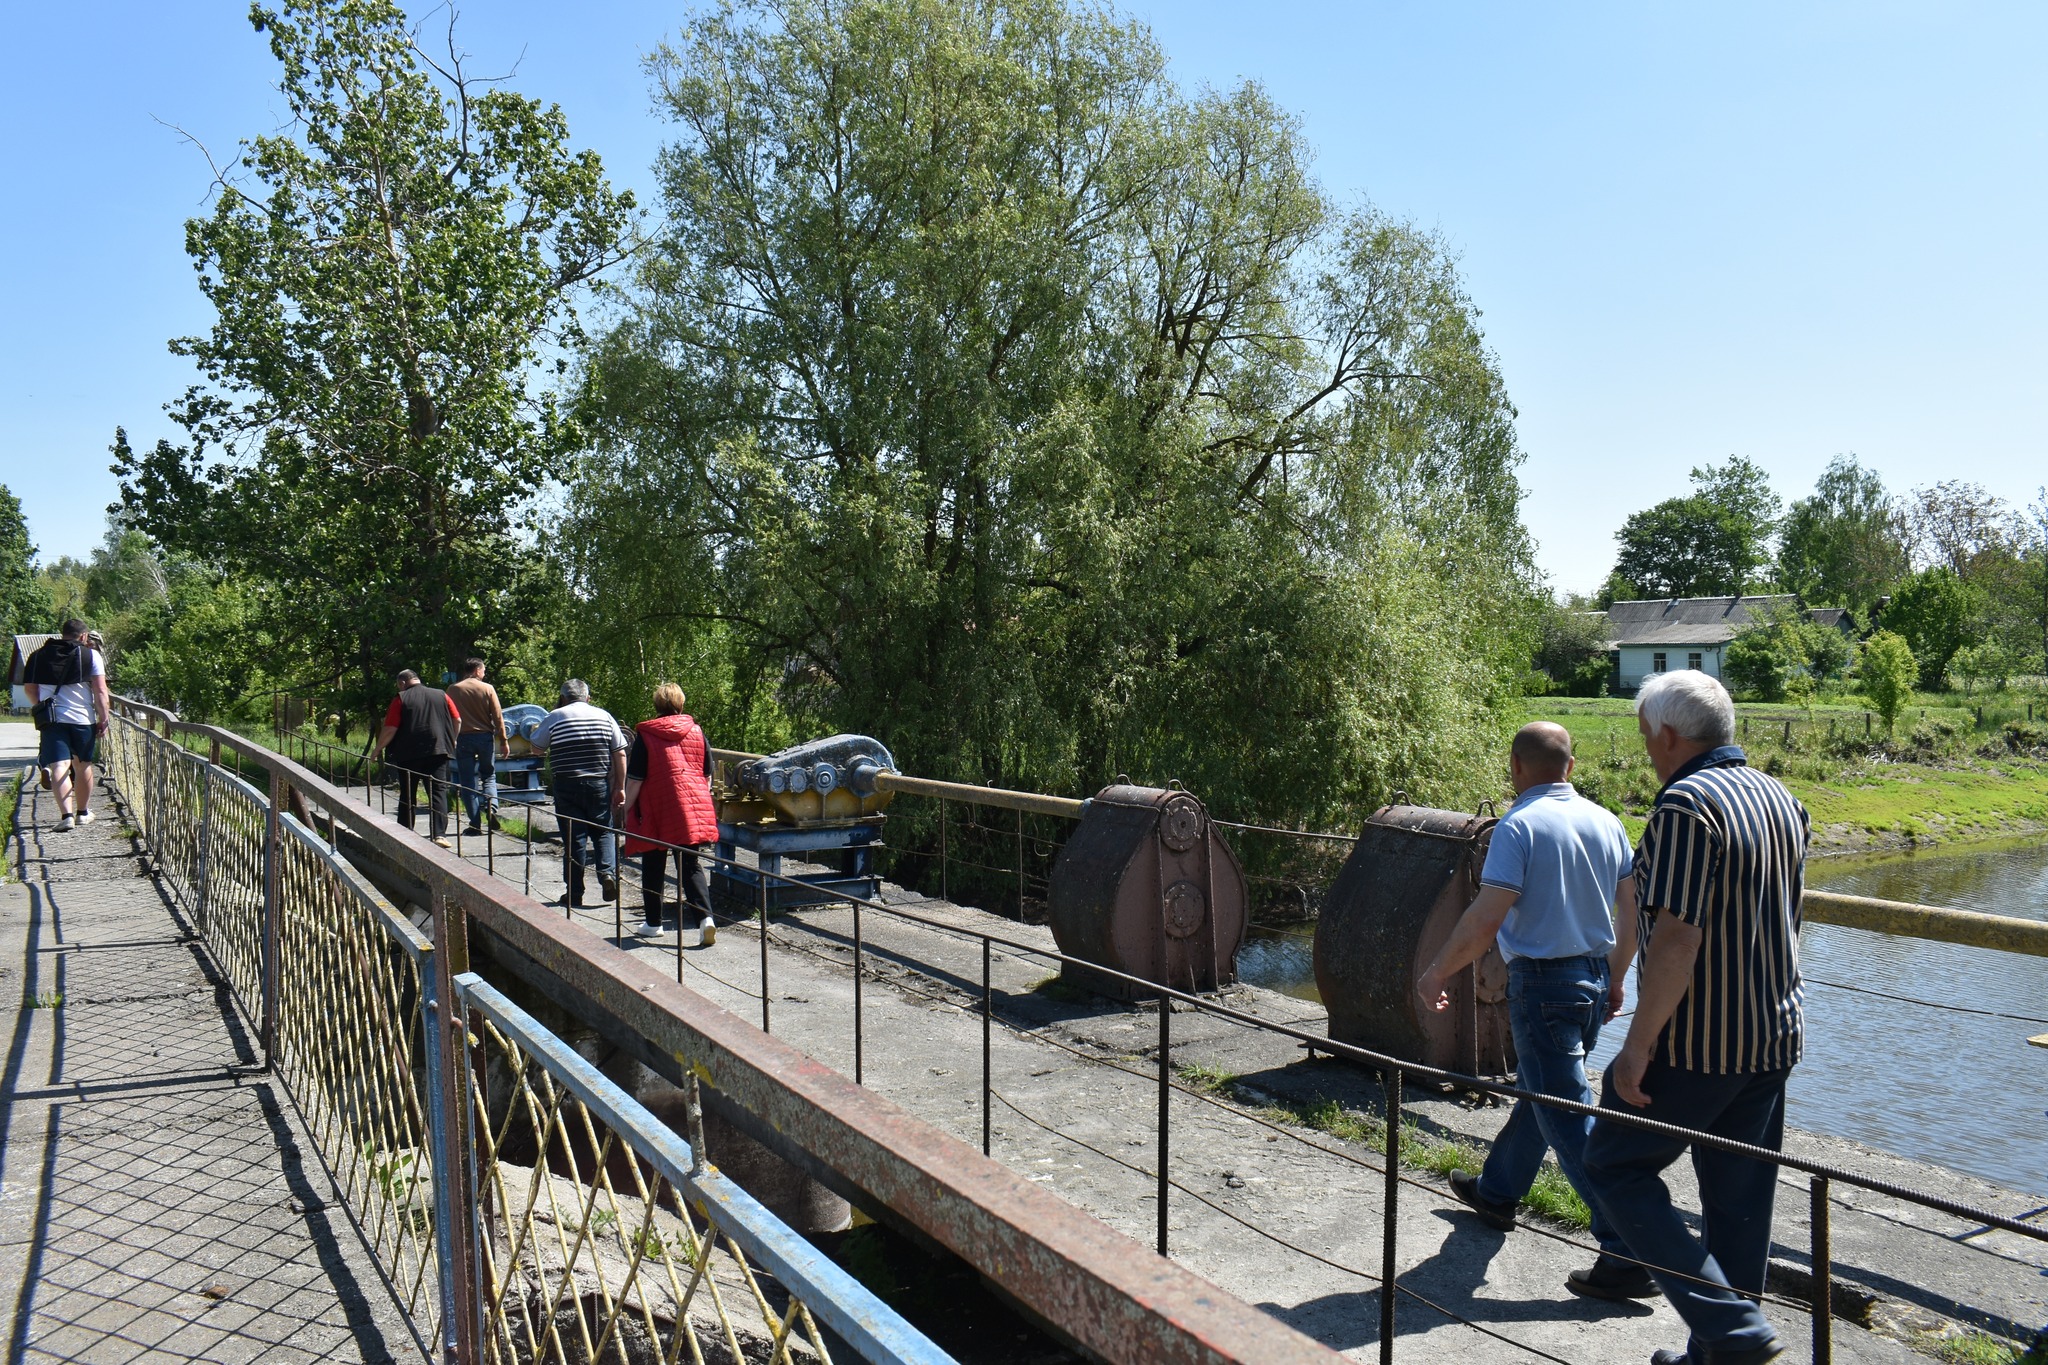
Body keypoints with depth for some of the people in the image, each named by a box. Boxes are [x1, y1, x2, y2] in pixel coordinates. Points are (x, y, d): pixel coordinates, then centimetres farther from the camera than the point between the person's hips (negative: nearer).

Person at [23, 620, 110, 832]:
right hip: (83, 718, -1)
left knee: (59, 767, -7)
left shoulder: (38, 656, 11)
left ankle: (66, 814, -22)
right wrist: (103, 719, -2)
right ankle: (82, 813, 27)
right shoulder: (91, 655, 1)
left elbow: (29, 688, 14)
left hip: (51, 719, 1)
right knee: (83, 766, 15)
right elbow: (100, 691, -6)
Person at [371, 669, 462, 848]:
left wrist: (378, 749, 6)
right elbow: (457, 721, 6)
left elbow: (389, 729, -8)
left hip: (408, 755, -1)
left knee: (407, 796, 11)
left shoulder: (400, 699, -2)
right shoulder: (441, 696, 7)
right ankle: (439, 834, -11)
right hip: (438, 751, 1)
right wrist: (451, 742, 20)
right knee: (439, 793, 0)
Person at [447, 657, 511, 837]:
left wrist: (451, 740, 11)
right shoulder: (487, 688, -3)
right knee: (489, 775, 18)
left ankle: (475, 824, 3)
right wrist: (504, 741, 1)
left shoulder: (453, 689, -1)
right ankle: (491, 805, -9)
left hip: (463, 739, 0)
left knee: (468, 782, 5)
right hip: (485, 737, 0)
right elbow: (498, 716, -4)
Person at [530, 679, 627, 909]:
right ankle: (607, 872, -6)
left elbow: (537, 749, 11)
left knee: (573, 838, 5)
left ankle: (575, 892, 8)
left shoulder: (554, 718, 0)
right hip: (599, 784, 1)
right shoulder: (604, 716, 4)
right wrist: (620, 787, 8)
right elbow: (620, 754, 2)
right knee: (603, 831, 15)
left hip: (567, 785, -1)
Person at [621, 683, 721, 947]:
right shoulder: (697, 732, 5)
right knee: (691, 866, 4)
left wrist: (628, 809, 4)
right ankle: (705, 917, -14)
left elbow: (635, 779, -6)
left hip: (656, 811, -3)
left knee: (653, 868, 12)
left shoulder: (645, 735, -5)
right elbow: (708, 775, 10)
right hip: (692, 810, 3)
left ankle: (653, 923, 21)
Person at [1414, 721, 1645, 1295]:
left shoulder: (1519, 826, -17)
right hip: (1595, 978, 8)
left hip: (1543, 983, -8)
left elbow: (1485, 921, -21)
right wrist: (1613, 981, 21)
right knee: (1540, 1090, 23)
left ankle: (1629, 1253, -2)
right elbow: (1632, 912, 9)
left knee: (1568, 1117, -3)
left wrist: (1434, 974, -9)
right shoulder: (1606, 823, 5)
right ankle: (1497, 1190, 41)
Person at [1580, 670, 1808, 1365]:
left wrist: (1639, 1043, -20)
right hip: (1776, 1036, 9)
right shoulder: (1782, 798, 8)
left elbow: (1677, 937, -26)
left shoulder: (1687, 804, -20)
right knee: (1740, 1194, 16)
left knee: (1615, 1165, 5)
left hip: (1696, 1043, -8)